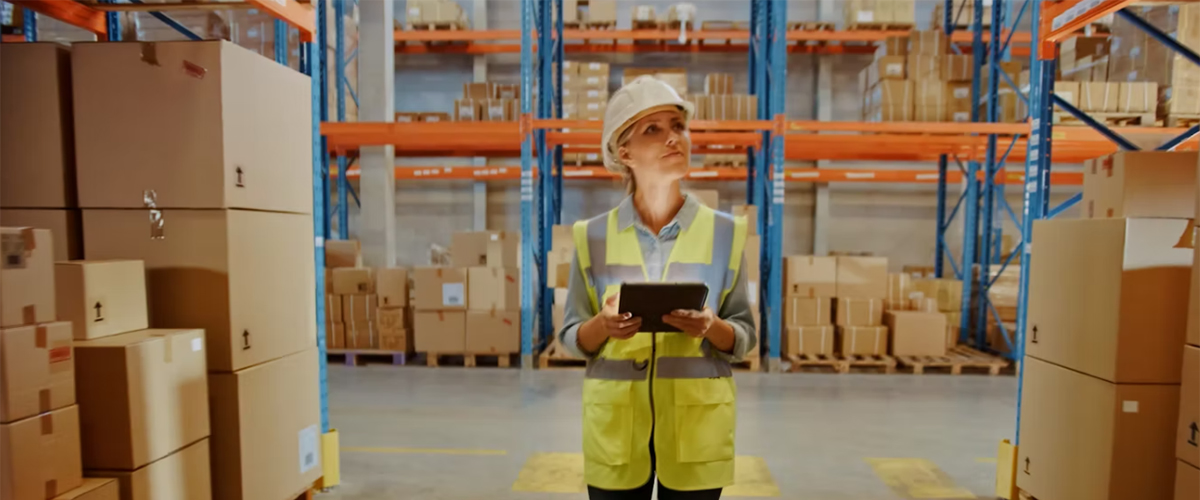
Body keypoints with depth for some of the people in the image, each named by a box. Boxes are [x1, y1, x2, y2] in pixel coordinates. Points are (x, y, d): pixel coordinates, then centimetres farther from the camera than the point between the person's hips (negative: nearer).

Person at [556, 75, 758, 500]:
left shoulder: (724, 232, -2)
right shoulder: (595, 236, -2)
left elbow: (745, 338, 3)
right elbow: (571, 338, 3)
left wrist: (712, 327, -17)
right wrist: (602, 326, -18)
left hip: (696, 425, 0)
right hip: (615, 425, 0)